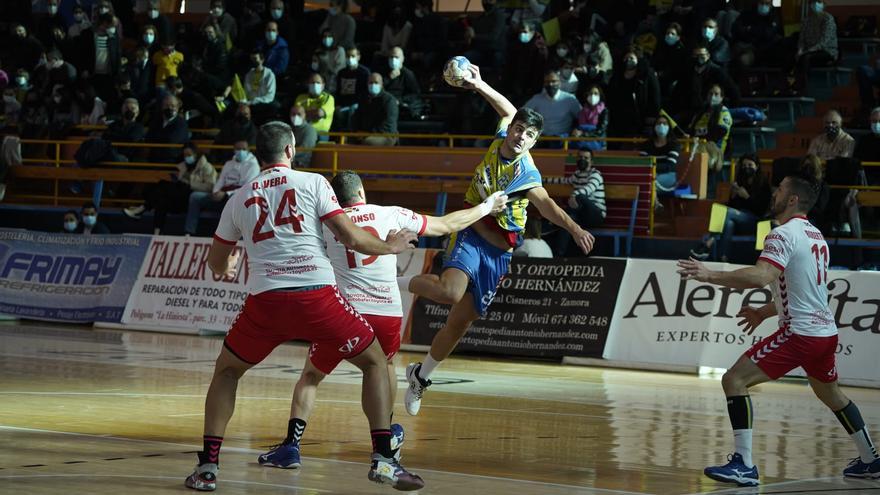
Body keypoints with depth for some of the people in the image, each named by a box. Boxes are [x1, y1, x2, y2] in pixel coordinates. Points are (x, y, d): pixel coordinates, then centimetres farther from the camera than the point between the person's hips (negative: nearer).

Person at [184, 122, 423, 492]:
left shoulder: (239, 198, 17)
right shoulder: (312, 182, 8)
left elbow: (216, 263, 27)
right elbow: (350, 238, 1)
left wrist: (227, 268, 52)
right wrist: (390, 247, 20)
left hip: (264, 299, 2)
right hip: (316, 294, -2)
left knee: (226, 371, 25)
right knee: (375, 363, 15)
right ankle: (383, 459, 1)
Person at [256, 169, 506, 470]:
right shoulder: (392, 215, 10)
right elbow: (447, 225, 19)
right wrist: (487, 208, 32)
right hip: (388, 311, 1)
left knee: (310, 377, 13)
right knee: (385, 364, 33)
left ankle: (291, 445, -3)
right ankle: (387, 431, 46)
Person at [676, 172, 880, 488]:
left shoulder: (784, 235, -12)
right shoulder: (816, 236, 17)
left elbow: (762, 277, -29)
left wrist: (711, 276, -29)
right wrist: (764, 311, 30)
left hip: (800, 332, -9)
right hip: (826, 331, 9)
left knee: (734, 380, -10)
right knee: (831, 394, 31)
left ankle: (744, 465, -17)